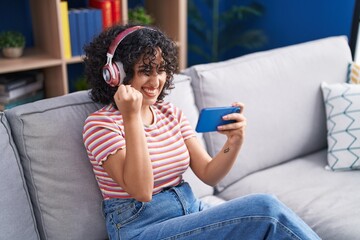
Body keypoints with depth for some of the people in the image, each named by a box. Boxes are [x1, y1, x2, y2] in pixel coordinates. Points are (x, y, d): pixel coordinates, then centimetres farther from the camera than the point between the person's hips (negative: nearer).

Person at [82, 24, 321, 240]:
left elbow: (209, 175, 3)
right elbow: (141, 191, -20)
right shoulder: (100, 124, -8)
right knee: (266, 209, -22)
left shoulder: (172, 114, 9)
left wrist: (234, 142, -17)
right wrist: (131, 117, -25)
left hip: (191, 212, 6)